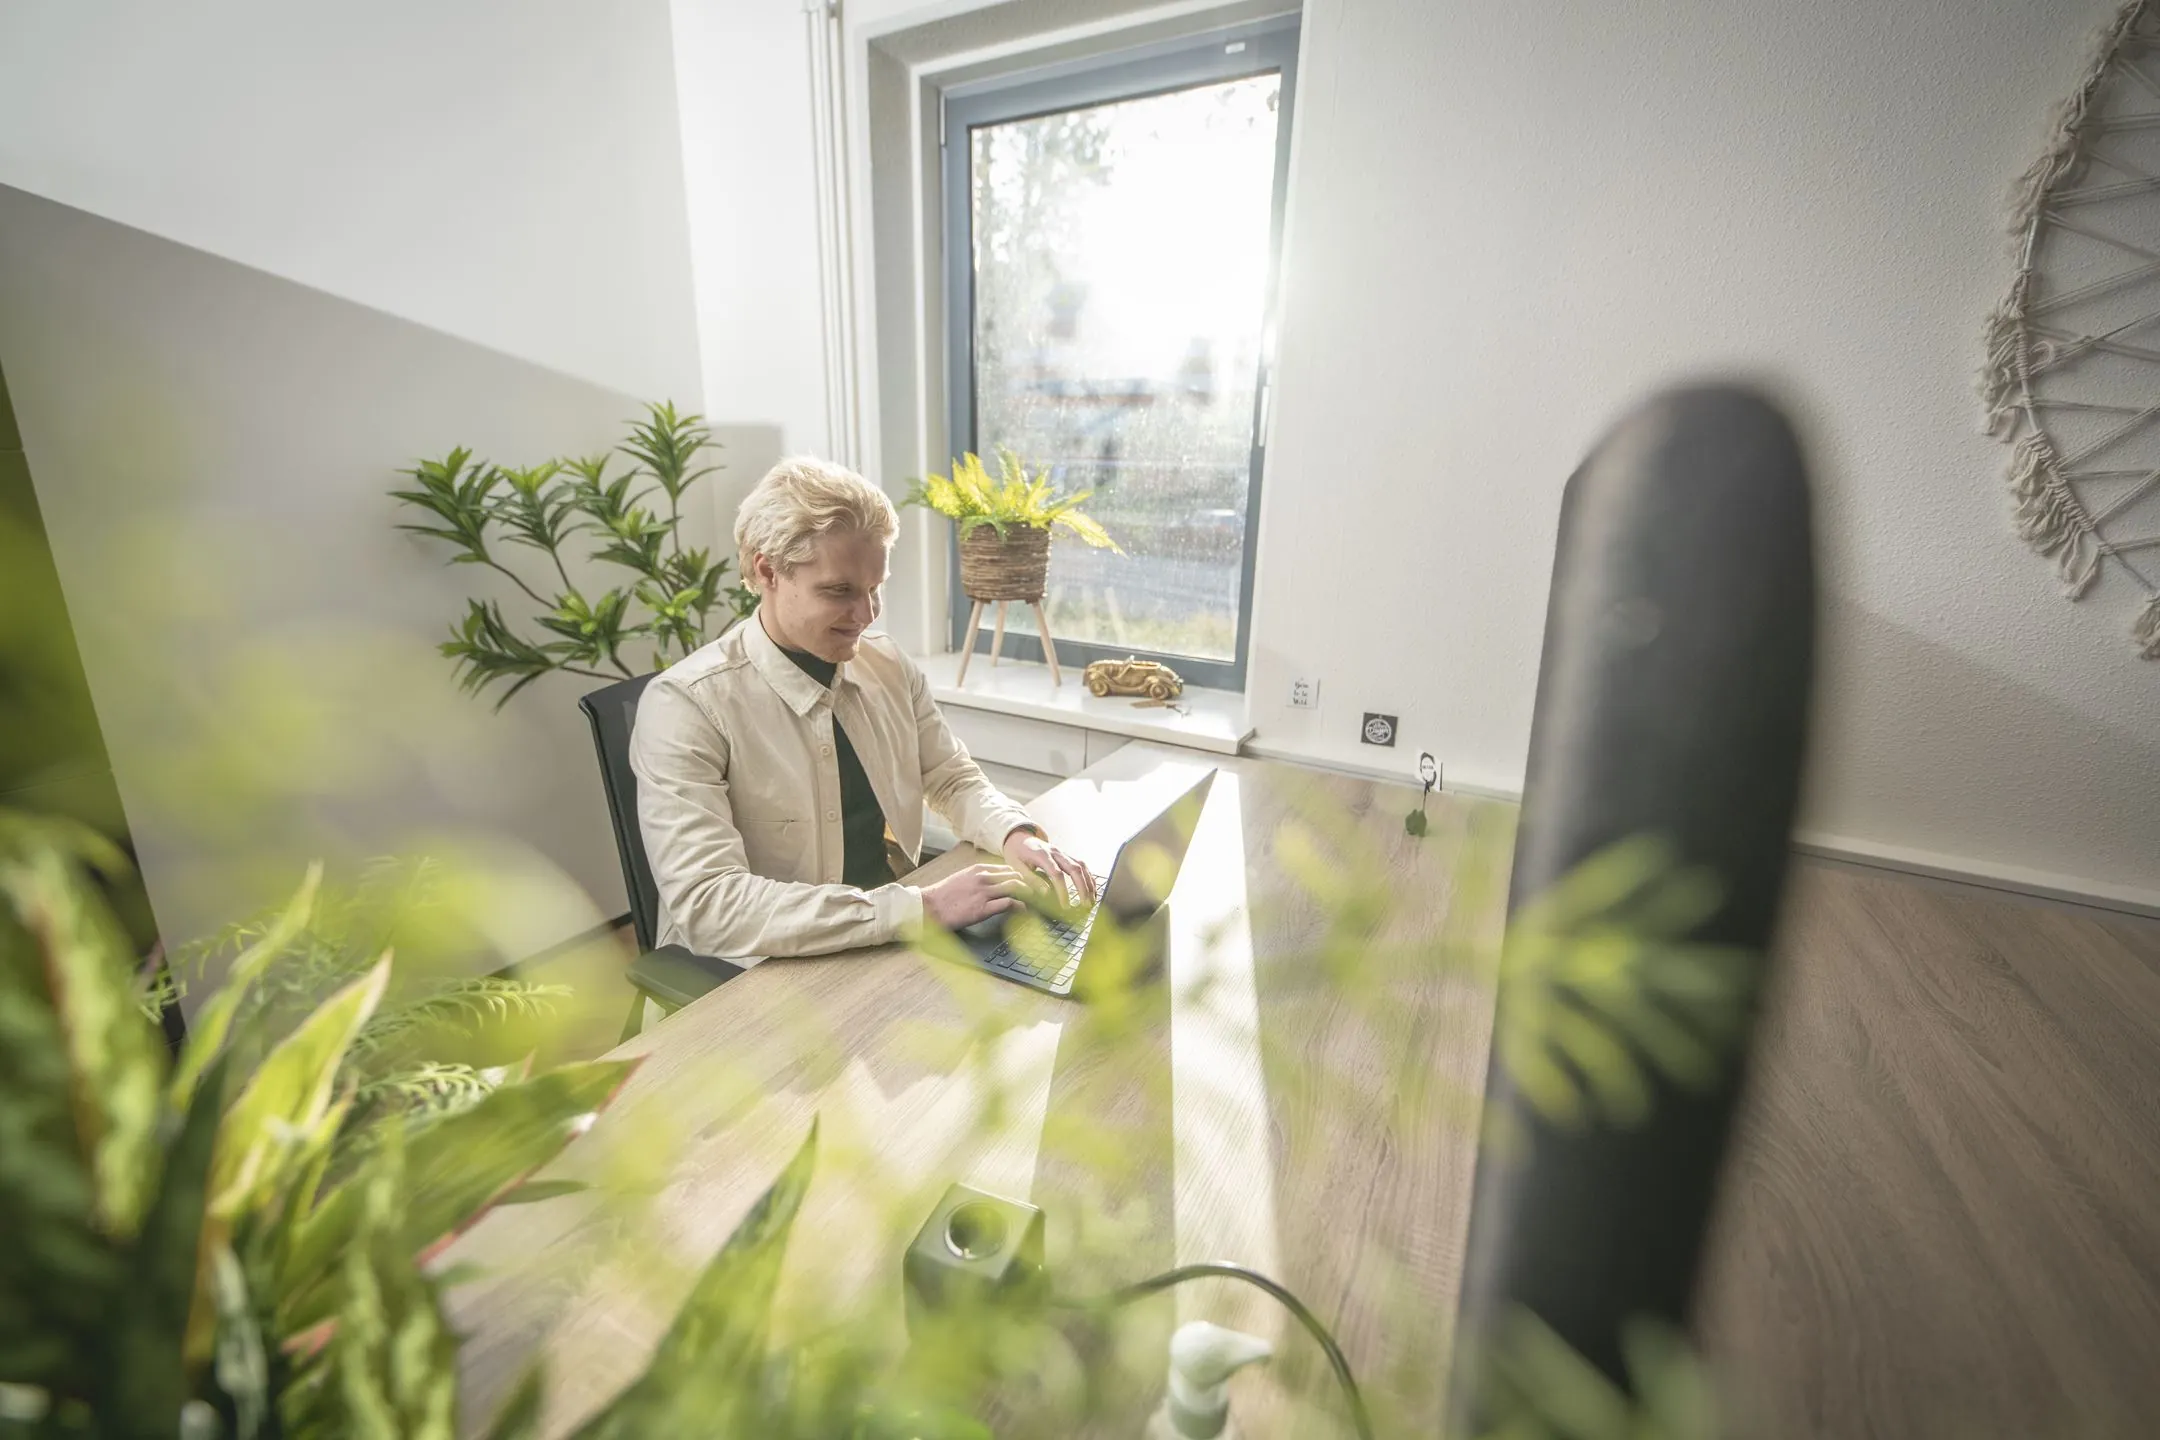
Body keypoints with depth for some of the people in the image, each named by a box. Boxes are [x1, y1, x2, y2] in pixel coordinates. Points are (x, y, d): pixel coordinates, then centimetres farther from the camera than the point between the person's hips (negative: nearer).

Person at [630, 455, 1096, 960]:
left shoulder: (889, 665, 0)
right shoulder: (685, 706, -16)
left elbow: (955, 780, 10)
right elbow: (708, 904, -23)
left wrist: (1015, 836, -12)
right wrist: (920, 908, -29)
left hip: (896, 947, 6)